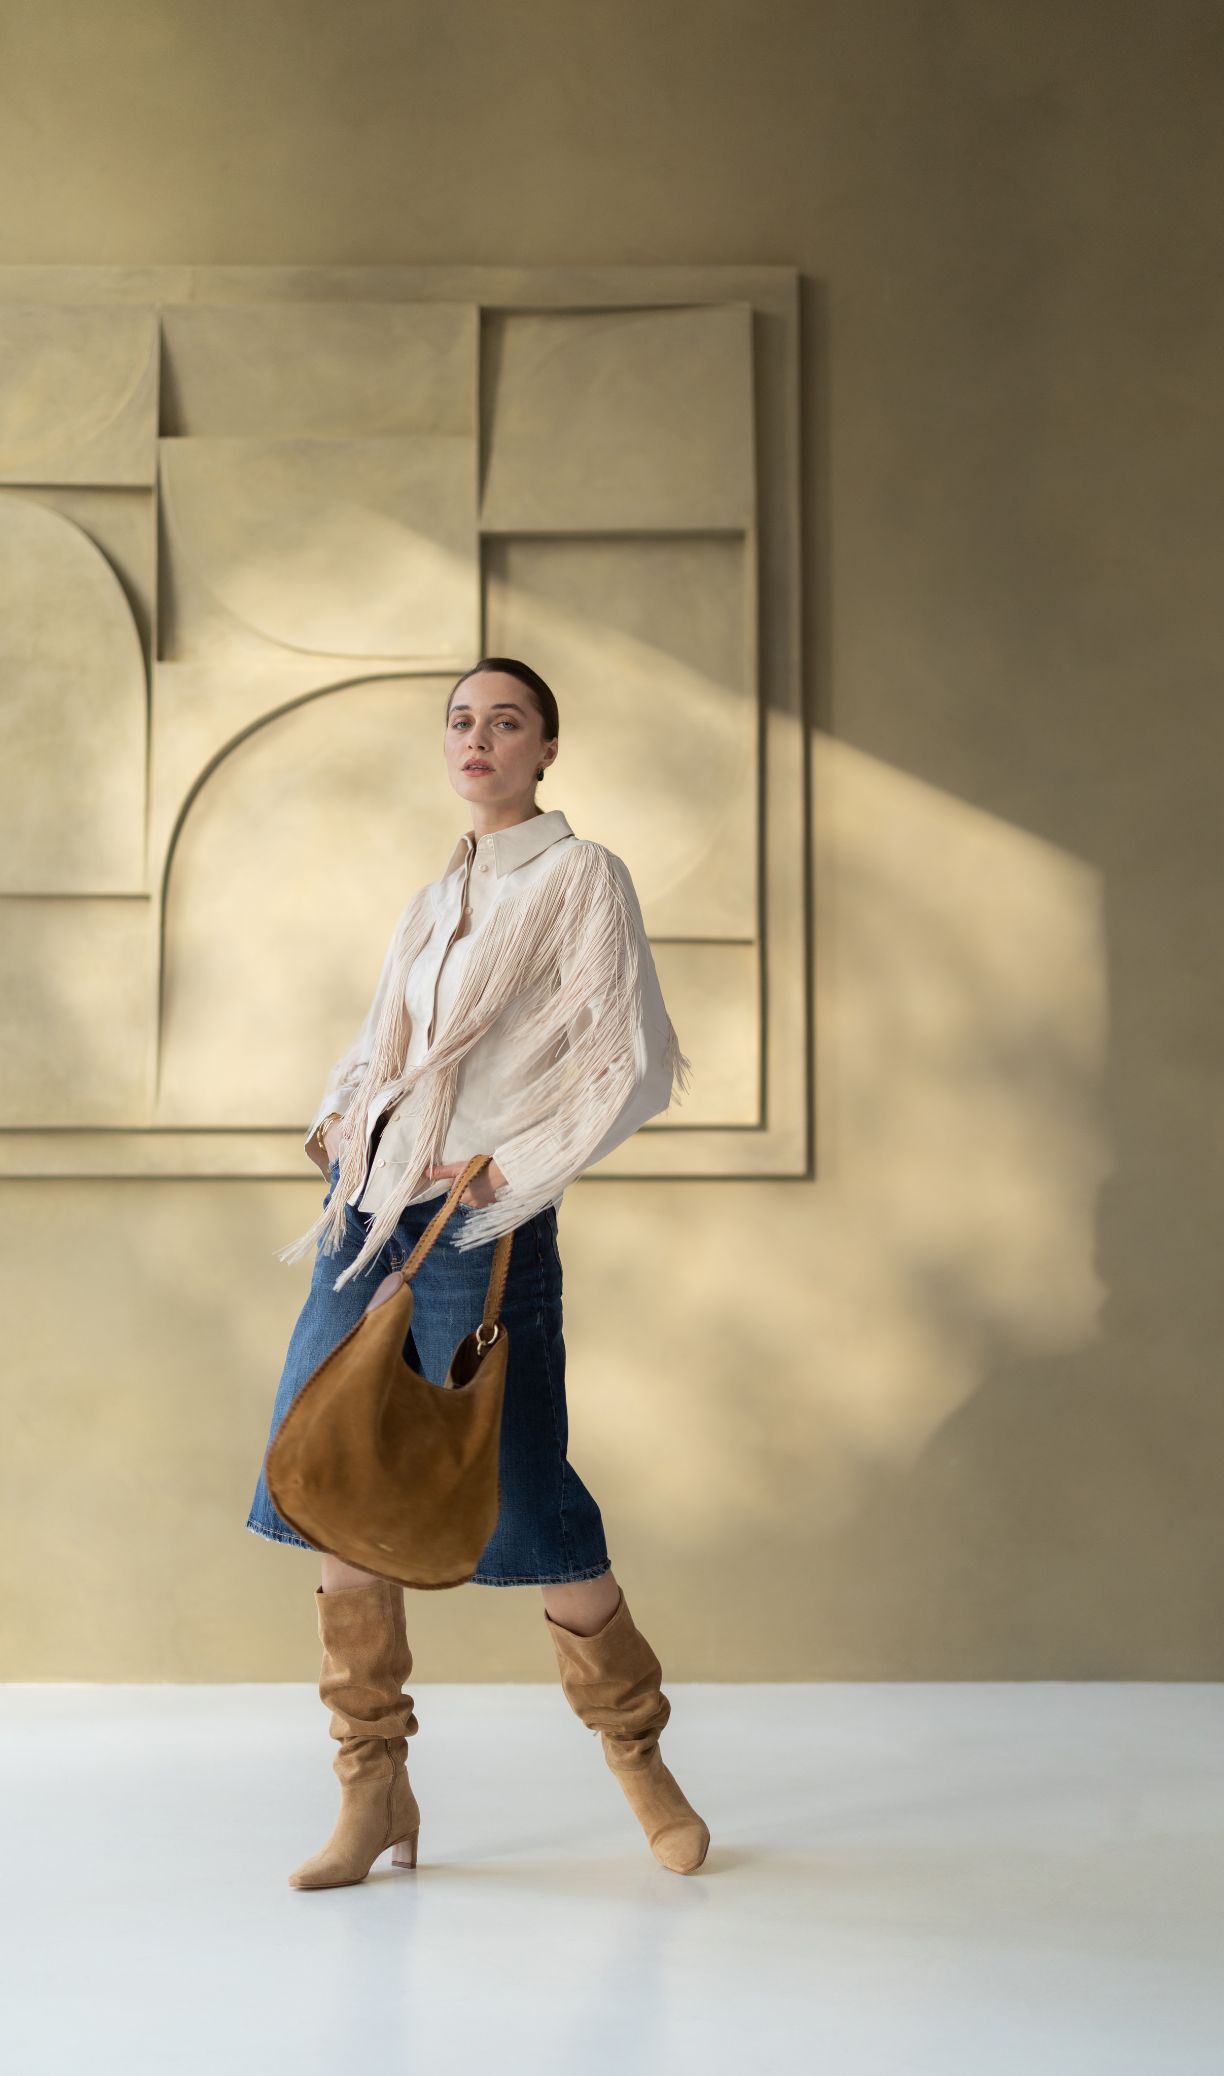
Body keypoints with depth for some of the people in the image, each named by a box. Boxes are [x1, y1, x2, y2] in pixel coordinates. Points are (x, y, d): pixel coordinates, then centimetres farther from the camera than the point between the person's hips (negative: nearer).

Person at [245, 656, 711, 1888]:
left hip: (481, 1223, -6)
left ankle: (640, 1763, 17)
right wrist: (340, 1126, 6)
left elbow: (631, 1062, -7)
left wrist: (508, 1173, -12)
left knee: (521, 1499, -4)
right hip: (369, 1211, 7)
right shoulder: (434, 898, 18)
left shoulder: (581, 875, -1)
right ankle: (375, 1795, 12)